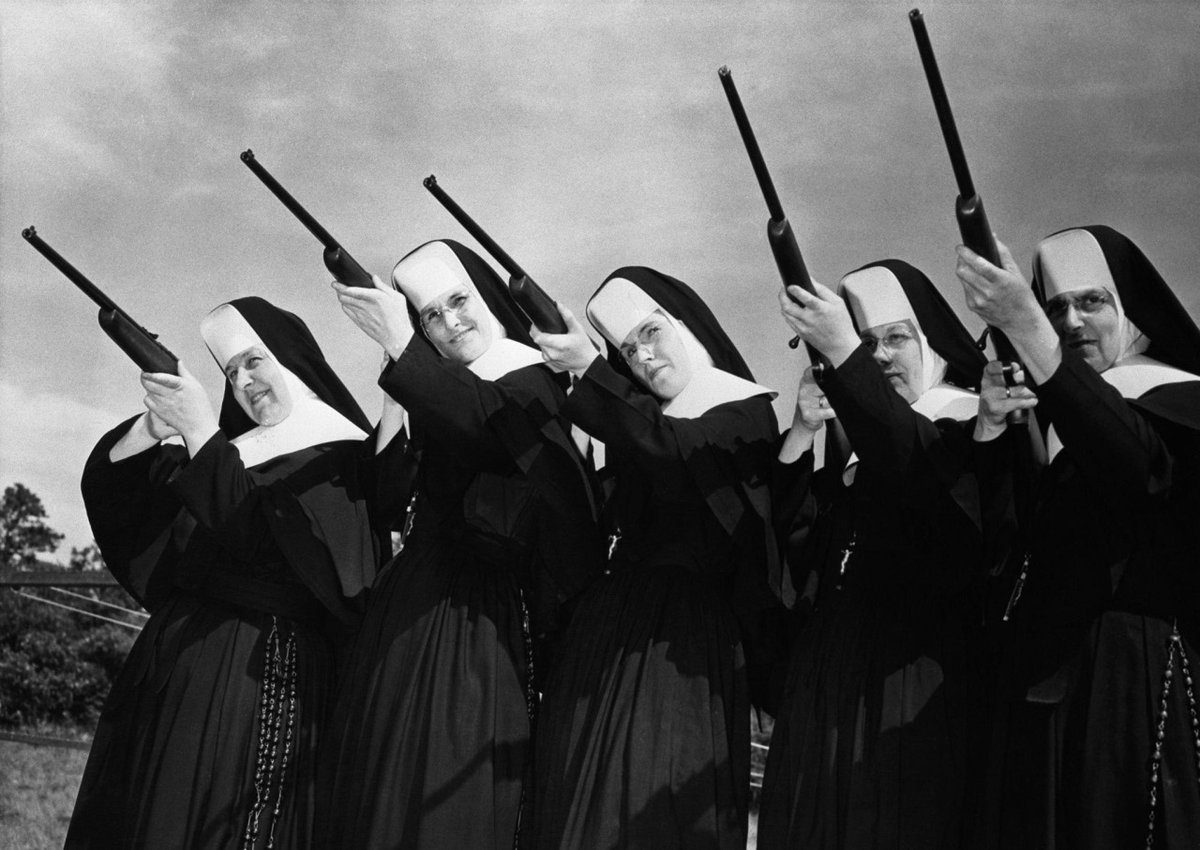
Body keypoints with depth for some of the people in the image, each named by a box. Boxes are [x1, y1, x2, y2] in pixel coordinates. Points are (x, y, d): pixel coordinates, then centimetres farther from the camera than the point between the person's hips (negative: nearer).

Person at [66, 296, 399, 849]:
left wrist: (200, 432, -19)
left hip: (262, 672, -7)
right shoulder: (236, 449, 16)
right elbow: (108, 492, 13)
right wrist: (153, 425, -6)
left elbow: (262, 544, -18)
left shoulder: (337, 458, -3)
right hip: (173, 657, 7)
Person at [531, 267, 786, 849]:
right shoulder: (639, 423, 13)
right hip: (609, 629, 5)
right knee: (586, 802, 5)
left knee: (665, 801, -6)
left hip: (684, 646, -5)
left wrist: (588, 369, -29)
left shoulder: (746, 412, -3)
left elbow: (674, 449, -23)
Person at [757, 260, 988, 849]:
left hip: (915, 664, -5)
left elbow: (915, 468, -26)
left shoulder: (968, 422, -3)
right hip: (833, 662, 6)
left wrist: (843, 355, -30)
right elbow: (790, 535, 7)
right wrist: (801, 435, -6)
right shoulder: (851, 431, 14)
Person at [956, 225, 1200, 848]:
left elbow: (1137, 462, -27)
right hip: (1040, 678, 5)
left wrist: (1026, 331, -35)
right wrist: (989, 428, -11)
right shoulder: (1041, 419, 12)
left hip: (1135, 680, -5)